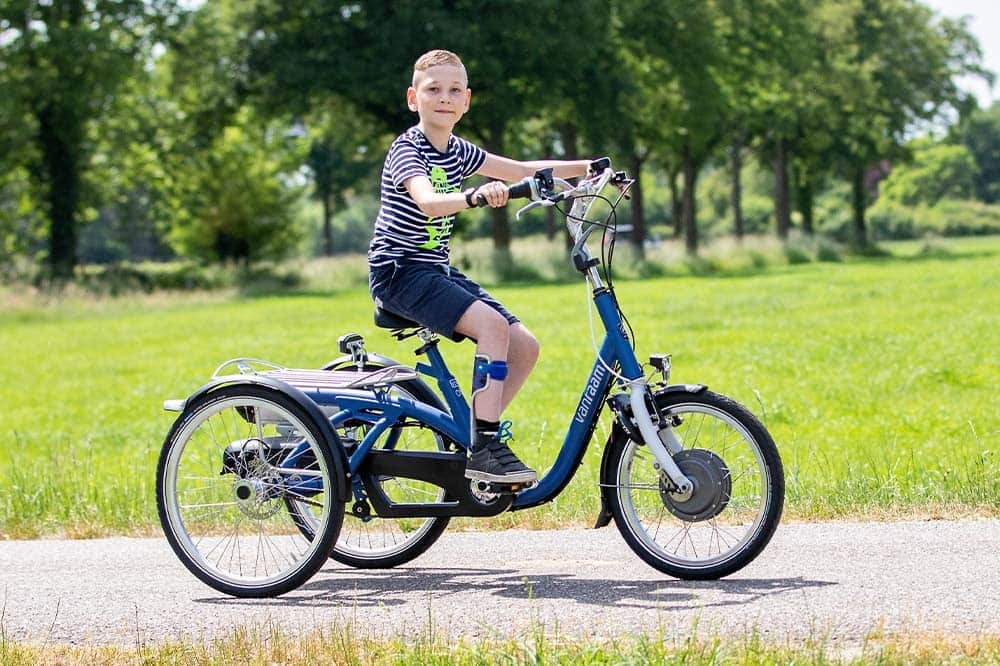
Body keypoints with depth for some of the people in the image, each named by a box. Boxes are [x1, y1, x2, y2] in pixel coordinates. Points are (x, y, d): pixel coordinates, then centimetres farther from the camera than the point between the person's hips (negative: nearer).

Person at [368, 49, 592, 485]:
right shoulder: (407, 151, -15)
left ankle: (474, 438, 9)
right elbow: (429, 202, -35)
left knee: (525, 348, -2)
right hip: (399, 272, -9)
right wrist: (475, 196, -53)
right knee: (492, 324, -28)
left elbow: (523, 170, 13)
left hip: (437, 271, 9)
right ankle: (484, 448, -26)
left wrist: (585, 168, 3)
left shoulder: (457, 151, 9)